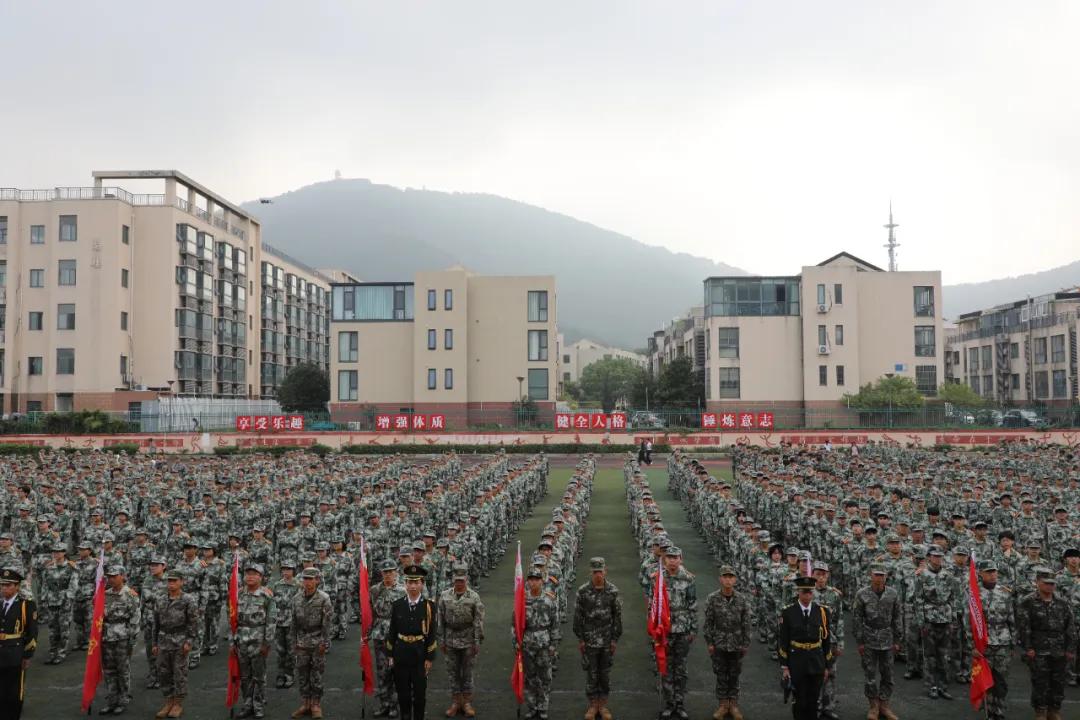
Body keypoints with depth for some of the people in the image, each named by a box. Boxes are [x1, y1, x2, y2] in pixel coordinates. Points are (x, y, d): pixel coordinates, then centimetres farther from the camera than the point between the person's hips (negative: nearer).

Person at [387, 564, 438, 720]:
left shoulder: (429, 606, -7)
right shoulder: (397, 605, -1)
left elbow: (432, 635, -5)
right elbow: (392, 632, 4)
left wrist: (429, 658, -6)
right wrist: (391, 655, 3)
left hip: (420, 654, -1)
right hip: (401, 654, 2)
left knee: (420, 692, 8)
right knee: (403, 692, 11)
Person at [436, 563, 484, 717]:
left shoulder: (474, 597, -8)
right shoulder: (445, 596, -1)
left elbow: (478, 621, -7)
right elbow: (441, 619, 3)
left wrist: (477, 642, -9)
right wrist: (442, 640, 2)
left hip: (468, 641, -2)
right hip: (451, 640, 2)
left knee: (467, 672, 7)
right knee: (452, 672, 9)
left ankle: (467, 703, 18)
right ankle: (455, 702, 20)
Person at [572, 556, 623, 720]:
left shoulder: (613, 591, -5)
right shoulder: (583, 591, -8)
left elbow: (617, 616, 0)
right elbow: (578, 616, -3)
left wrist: (615, 639, -1)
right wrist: (580, 639, -3)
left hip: (607, 640, 1)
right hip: (589, 640, -1)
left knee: (605, 673, 10)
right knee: (591, 673, 7)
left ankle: (603, 705, 23)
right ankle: (592, 705, 20)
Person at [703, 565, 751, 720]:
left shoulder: (742, 599, -5)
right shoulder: (712, 599, -8)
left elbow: (746, 624, -1)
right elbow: (708, 623, -4)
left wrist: (745, 644, -2)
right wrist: (709, 643, -6)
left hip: (736, 644, 1)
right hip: (719, 644, -1)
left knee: (734, 675, 10)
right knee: (721, 675, 7)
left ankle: (733, 704, 21)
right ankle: (723, 705, 18)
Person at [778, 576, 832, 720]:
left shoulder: (822, 612, -2)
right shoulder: (788, 612, -7)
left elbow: (827, 640, 5)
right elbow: (783, 641, -3)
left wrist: (826, 666, 7)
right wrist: (784, 666, -5)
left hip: (817, 662, 2)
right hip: (796, 662, -2)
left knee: (813, 701, 8)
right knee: (800, 701, 3)